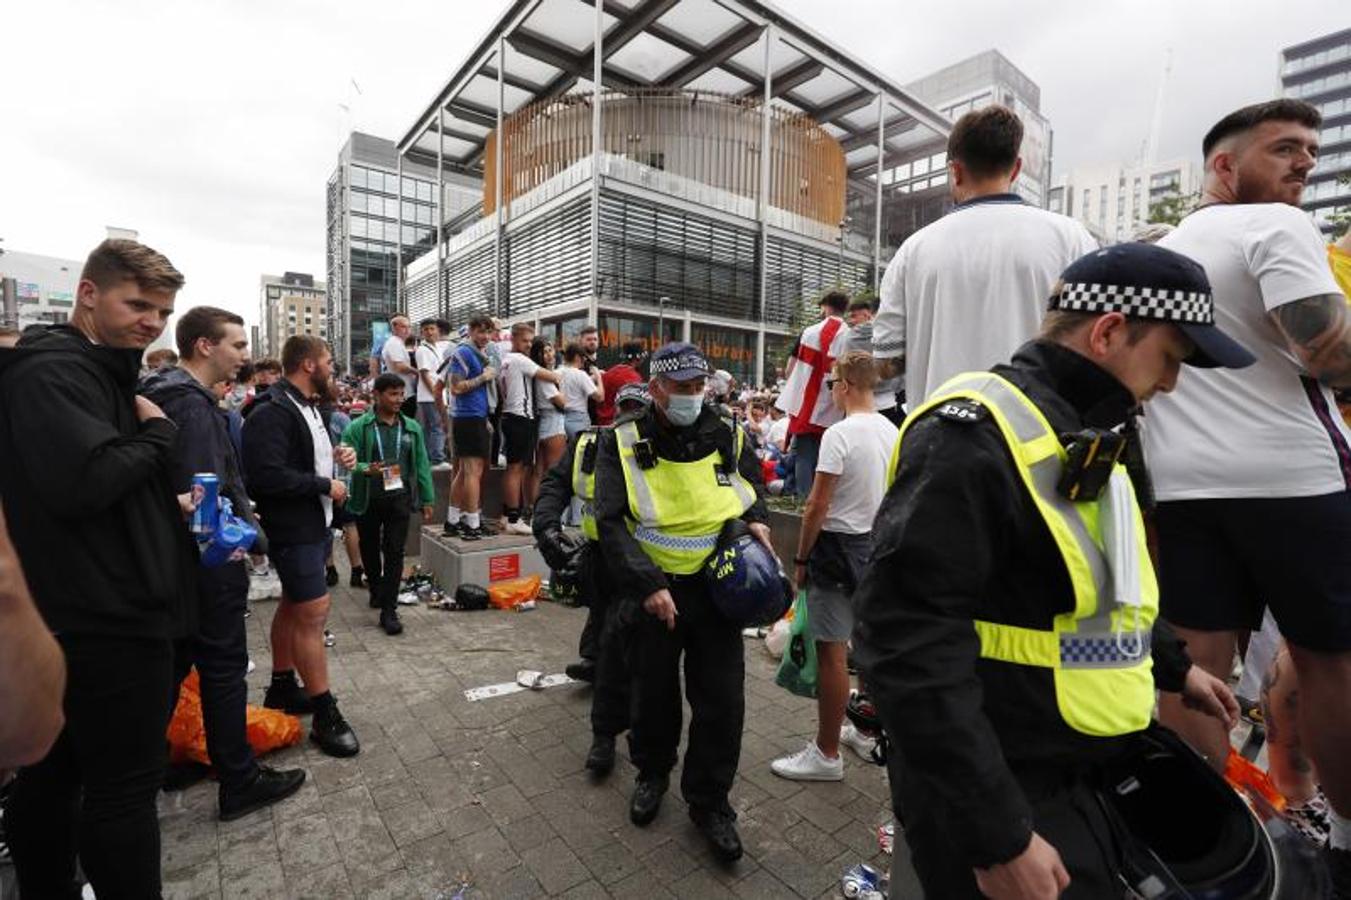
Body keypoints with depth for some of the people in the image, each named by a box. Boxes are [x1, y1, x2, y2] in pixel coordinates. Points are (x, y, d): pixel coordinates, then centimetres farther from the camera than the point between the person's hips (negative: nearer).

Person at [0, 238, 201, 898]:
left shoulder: (97, 373, 18)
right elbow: (84, 479, -29)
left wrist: (170, 506, 9)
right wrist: (156, 433, -13)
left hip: (85, 616, 10)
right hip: (107, 619, -10)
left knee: (56, 772, 20)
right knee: (124, 786, 0)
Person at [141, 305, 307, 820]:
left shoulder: (168, 395, 12)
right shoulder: (193, 405, -20)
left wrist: (241, 513, 11)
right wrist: (254, 535, -14)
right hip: (211, 563, -10)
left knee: (173, 664, 21)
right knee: (224, 668, 2)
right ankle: (240, 783, 16)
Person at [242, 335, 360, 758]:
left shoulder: (308, 407, 12)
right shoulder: (272, 412, -20)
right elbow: (268, 476, -28)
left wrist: (335, 456, 3)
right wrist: (325, 485, -18)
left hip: (313, 525, 10)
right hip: (292, 530, -10)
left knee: (293, 606, 19)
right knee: (313, 612, -6)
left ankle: (282, 688, 35)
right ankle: (324, 714, 4)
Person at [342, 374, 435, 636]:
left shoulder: (412, 427, 5)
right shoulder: (358, 427, -5)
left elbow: (422, 465, 7)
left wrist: (427, 499, 6)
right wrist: (367, 469, -30)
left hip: (399, 498, 1)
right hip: (368, 499, 0)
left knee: (394, 553, -3)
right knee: (370, 549, 17)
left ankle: (389, 610, 4)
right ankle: (377, 590, 44)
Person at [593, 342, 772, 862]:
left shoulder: (728, 438, -1)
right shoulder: (624, 443, -8)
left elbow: (754, 496, 15)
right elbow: (611, 522, -13)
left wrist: (755, 522, -8)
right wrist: (647, 585, -21)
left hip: (716, 590, 2)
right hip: (651, 591, -1)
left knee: (722, 701, 6)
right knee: (653, 693, 16)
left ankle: (709, 800, 31)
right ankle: (652, 773, 46)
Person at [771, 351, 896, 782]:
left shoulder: (839, 434, -18)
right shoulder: (893, 432, 5)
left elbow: (818, 506, -17)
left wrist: (801, 559, -8)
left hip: (839, 546, -8)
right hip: (878, 544, 9)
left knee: (831, 651, 1)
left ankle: (827, 753, 13)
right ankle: (868, 731, 37)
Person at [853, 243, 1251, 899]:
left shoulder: (1081, 439, 10)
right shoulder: (972, 434, -24)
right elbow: (907, 642, -31)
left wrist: (1172, 665, 26)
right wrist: (995, 836, -27)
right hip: (1001, 796, -10)